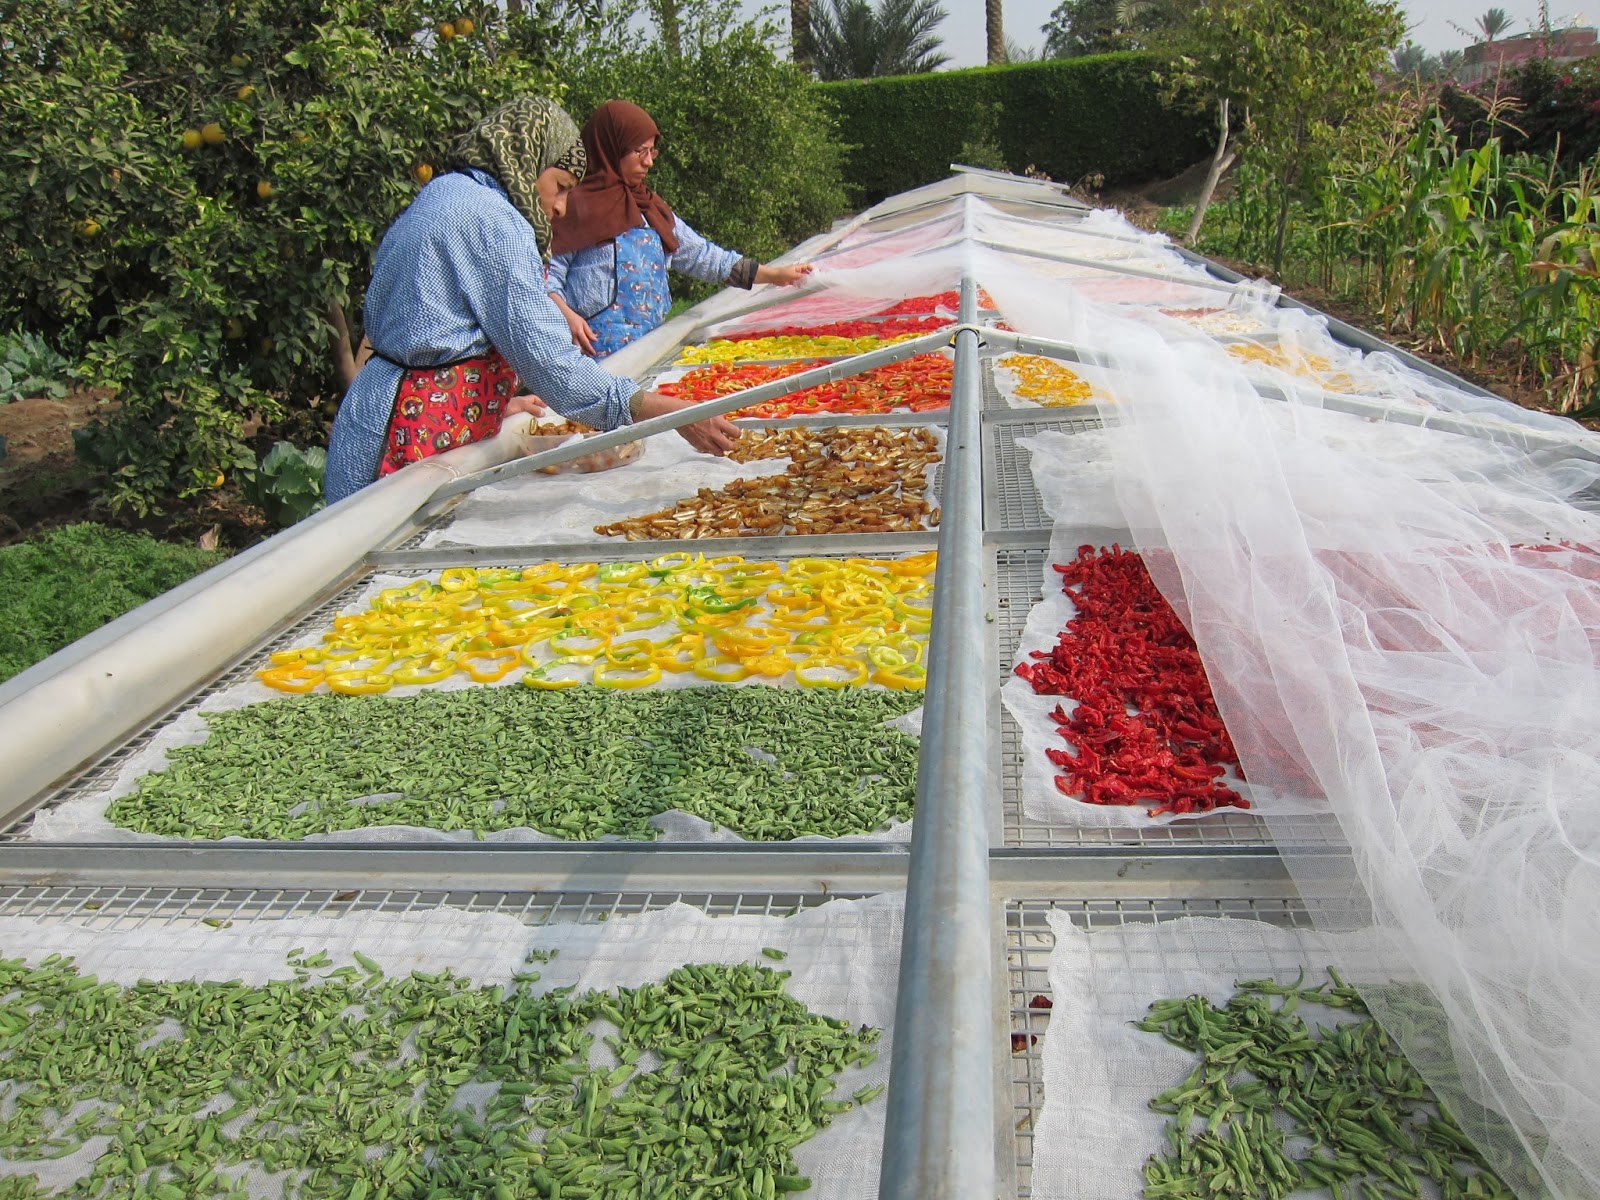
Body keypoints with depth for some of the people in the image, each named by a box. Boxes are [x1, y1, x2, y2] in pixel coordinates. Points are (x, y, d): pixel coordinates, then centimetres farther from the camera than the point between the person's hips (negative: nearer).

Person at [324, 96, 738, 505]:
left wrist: (493, 404, 29)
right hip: (423, 443, -10)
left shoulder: (440, 196, 19)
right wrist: (673, 413, -20)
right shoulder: (493, 221, -12)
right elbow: (548, 361, -19)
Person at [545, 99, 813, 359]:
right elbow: (547, 274, -4)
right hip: (600, 348, -6)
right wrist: (566, 315, -25)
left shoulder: (650, 207, 19)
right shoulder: (576, 203, -2)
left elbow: (700, 255, 20)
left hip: (650, 342, 6)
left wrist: (774, 275, 16)